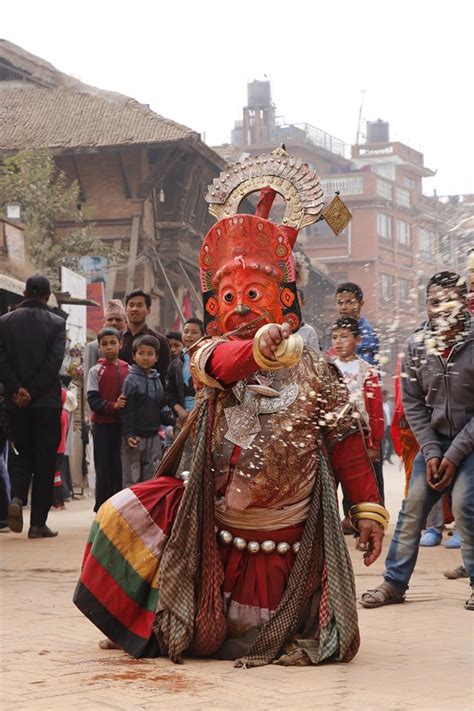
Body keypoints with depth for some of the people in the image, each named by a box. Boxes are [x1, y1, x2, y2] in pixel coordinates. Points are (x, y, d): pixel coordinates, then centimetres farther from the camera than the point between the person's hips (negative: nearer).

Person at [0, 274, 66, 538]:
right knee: (45, 461, 4)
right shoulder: (56, 323, -5)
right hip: (47, 402, -3)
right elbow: (54, 362, -12)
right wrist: (33, 392, -10)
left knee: (23, 454, 17)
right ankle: (38, 523, 3)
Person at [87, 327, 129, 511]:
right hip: (102, 425, -2)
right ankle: (102, 508, 9)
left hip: (122, 425, 2)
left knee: (119, 468, 4)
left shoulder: (127, 370, 5)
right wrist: (113, 406, -23)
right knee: (103, 468, 1)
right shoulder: (96, 371, -1)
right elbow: (93, 400, -9)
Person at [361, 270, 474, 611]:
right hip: (434, 440, 4)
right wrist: (431, 452, -8)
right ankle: (394, 583, 11)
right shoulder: (415, 346, -4)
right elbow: (413, 404, 0)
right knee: (412, 507, 1)